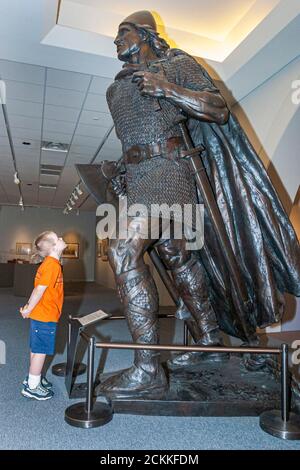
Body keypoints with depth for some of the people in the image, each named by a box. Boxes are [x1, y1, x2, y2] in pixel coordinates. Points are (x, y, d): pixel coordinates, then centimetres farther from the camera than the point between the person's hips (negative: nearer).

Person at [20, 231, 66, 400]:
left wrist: (28, 306, 11)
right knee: (41, 351, 3)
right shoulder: (53, 265, -22)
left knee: (37, 349, 20)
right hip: (45, 317, -9)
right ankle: (32, 386, 16)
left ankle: (34, 378, 34)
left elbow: (38, 288, 11)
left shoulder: (50, 263, 8)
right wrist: (28, 310, -13)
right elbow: (40, 290, -23)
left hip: (41, 315, 9)